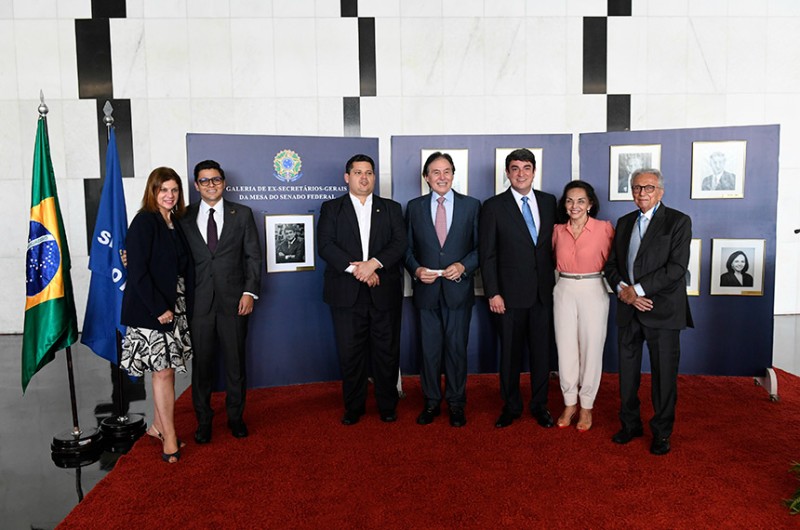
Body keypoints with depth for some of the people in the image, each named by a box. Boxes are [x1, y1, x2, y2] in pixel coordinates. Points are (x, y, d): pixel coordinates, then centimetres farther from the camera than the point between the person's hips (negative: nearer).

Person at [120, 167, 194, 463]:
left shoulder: (175, 224, 12)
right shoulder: (144, 222, -10)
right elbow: (138, 271, -16)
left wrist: (185, 306, 5)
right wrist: (159, 309, -17)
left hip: (175, 308, 7)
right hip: (150, 310, -7)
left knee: (167, 368, 12)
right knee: (163, 371, -3)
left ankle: (158, 426, 26)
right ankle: (169, 437, 7)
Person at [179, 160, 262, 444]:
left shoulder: (242, 214, 6)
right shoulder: (185, 216, 6)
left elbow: (253, 255, 3)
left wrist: (249, 292, -6)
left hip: (233, 300, 0)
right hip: (198, 301, 0)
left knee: (236, 361, 9)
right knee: (201, 362, 8)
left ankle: (235, 417, 26)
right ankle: (203, 419, 25)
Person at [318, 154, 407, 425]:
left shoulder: (391, 208, 12)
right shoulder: (331, 208, 9)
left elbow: (400, 243, -1)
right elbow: (325, 245, -4)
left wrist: (373, 263, -16)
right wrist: (355, 268, -16)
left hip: (385, 292, 1)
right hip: (346, 293, 0)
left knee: (387, 351, 6)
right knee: (350, 353, 4)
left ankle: (387, 405, 22)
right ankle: (354, 407, 21)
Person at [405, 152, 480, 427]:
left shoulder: (471, 205, 2)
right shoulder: (414, 207, 6)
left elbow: (480, 247, 2)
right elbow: (407, 248, 7)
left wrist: (464, 266, -14)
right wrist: (416, 269, -10)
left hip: (459, 289, -1)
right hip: (427, 290, 1)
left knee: (457, 349, 7)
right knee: (430, 350, 9)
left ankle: (456, 403, 23)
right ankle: (431, 402, 24)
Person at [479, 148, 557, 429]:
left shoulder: (549, 202, 8)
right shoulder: (493, 206, -3)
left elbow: (554, 243, 11)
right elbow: (487, 254, -4)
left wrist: (555, 280, 4)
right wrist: (493, 293, -9)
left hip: (544, 291, 3)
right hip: (511, 294, -3)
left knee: (542, 350, 10)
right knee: (510, 352, 8)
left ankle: (539, 405, 27)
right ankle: (511, 406, 25)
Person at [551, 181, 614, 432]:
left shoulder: (604, 228, -6)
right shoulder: (558, 230, 5)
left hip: (593, 291, -3)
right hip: (564, 291, 3)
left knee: (591, 349, 4)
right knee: (566, 348, 7)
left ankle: (586, 406, 20)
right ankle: (569, 403, 23)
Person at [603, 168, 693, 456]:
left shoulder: (678, 222, -3)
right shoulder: (624, 223, 13)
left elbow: (677, 267, -14)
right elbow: (611, 264, 10)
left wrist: (638, 288, -17)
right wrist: (622, 290, -10)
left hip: (662, 310, -4)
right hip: (628, 309, 5)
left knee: (664, 374, 5)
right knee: (627, 371, 12)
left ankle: (661, 432, 21)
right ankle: (630, 424, 28)